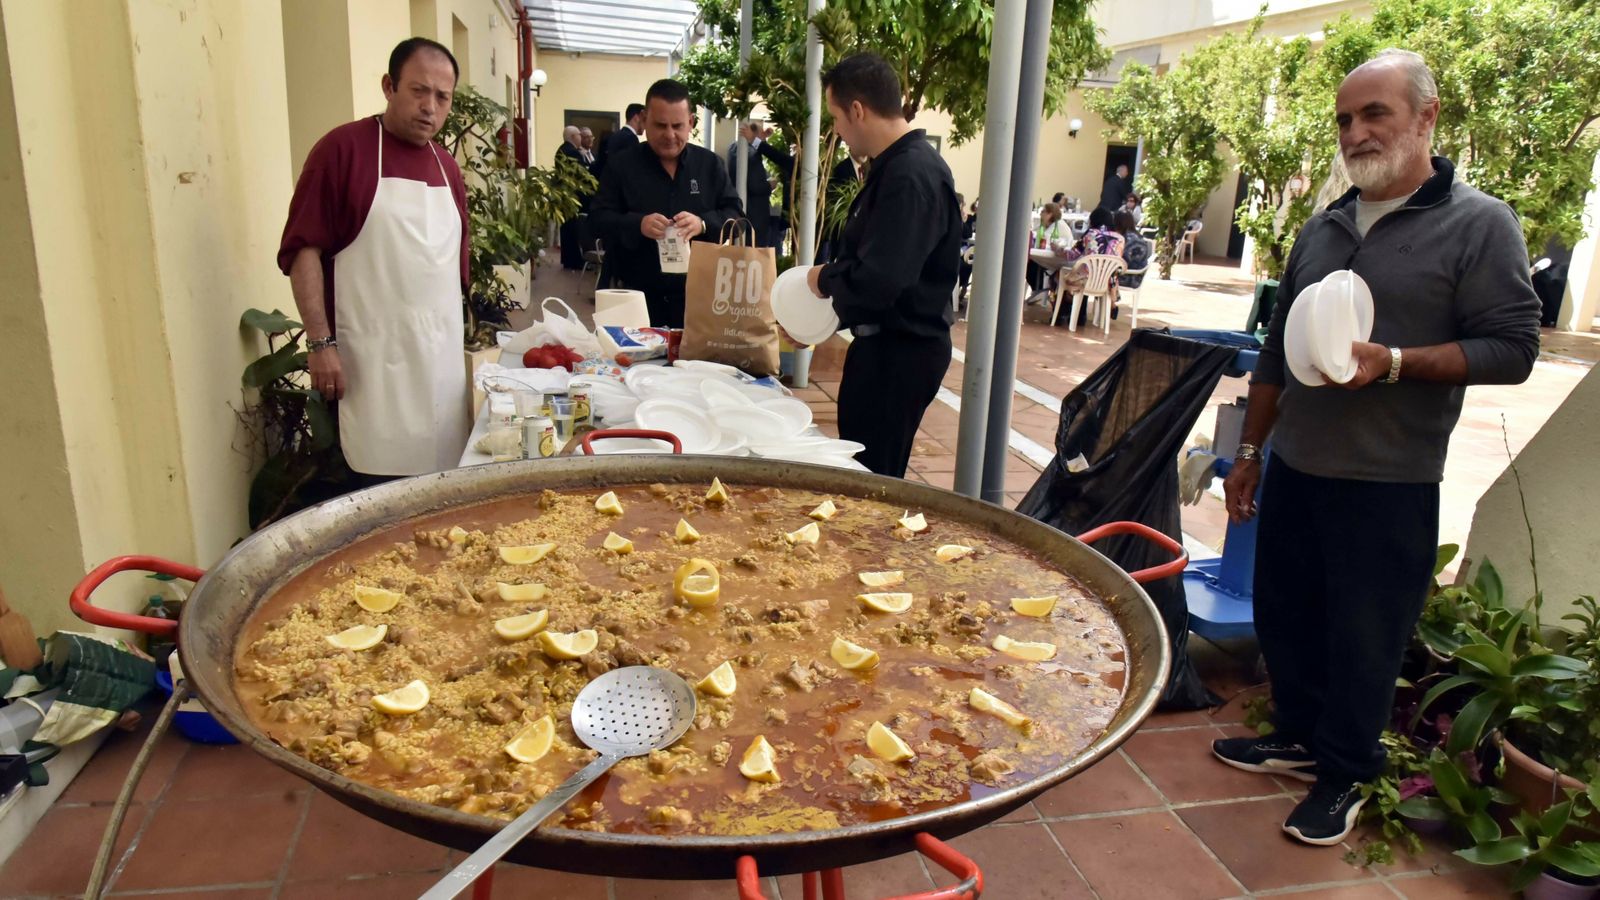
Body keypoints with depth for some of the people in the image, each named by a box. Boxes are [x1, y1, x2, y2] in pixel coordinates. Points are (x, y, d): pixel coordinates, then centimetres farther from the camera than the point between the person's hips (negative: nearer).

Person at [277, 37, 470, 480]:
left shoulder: (447, 166, 14)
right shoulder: (343, 147, -5)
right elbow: (303, 249, -8)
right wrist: (320, 342, -14)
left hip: (442, 357, 6)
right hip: (373, 361, -6)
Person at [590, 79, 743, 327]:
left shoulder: (710, 164, 7)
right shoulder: (621, 165, 2)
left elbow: (735, 214, 2)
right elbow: (599, 219, -3)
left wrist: (703, 224, -20)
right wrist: (637, 224, -23)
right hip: (639, 297, -1)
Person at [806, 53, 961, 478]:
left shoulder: (910, 175, -22)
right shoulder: (898, 164, 11)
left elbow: (880, 280, -30)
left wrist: (825, 279, -12)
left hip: (900, 351, -10)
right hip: (886, 341, 10)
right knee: (863, 471, 19)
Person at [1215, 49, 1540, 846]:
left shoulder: (1479, 225, -6)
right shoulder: (1322, 228, 10)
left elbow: (1512, 348, -10)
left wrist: (1393, 362, -25)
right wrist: (1249, 450, 14)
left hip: (1388, 486, -5)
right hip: (1294, 471, 6)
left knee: (1362, 639, 5)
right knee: (1283, 617, 14)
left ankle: (1344, 778, 24)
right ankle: (1299, 740, 35)